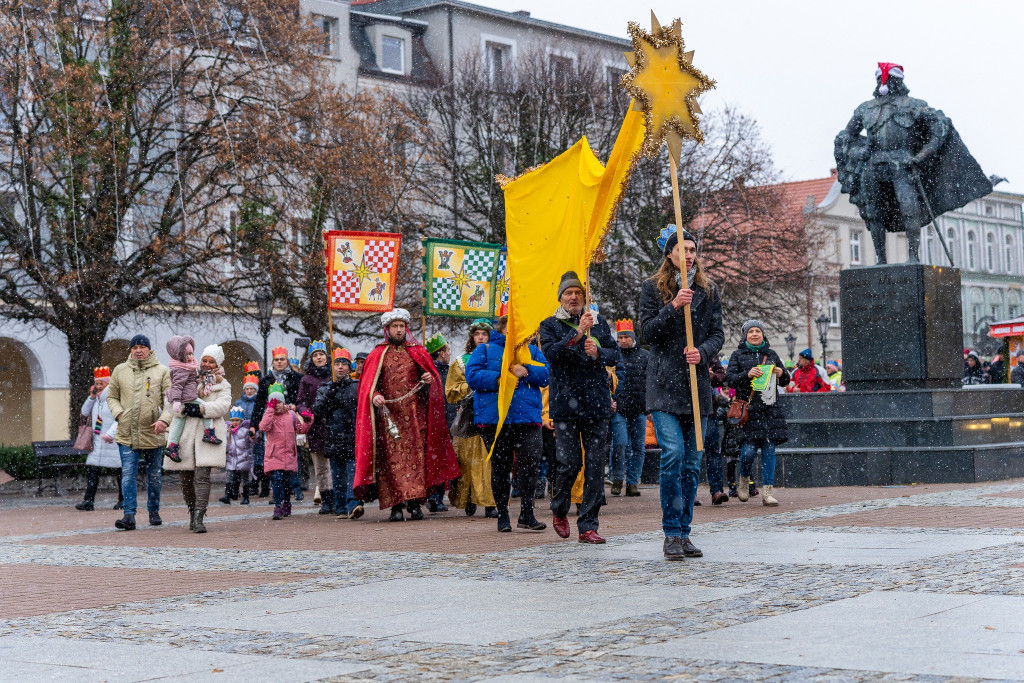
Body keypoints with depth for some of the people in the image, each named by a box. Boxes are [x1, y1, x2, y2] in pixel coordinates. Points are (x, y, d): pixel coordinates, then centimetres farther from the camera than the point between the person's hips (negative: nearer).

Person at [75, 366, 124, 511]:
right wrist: (92, 397, 4)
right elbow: (85, 412, 17)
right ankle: (88, 501, -9)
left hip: (114, 441, -6)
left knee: (120, 471, 4)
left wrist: (111, 434, -29)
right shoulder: (97, 398, 12)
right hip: (98, 441, 6)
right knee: (93, 470, -4)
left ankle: (122, 500, 15)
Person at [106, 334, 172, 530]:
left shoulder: (162, 371, 3)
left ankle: (154, 512, 25)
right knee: (128, 474, -7)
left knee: (154, 475, 10)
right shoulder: (120, 371, 8)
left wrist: (164, 419, -16)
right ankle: (129, 516, -10)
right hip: (127, 433, 0)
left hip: (153, 433, 0)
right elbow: (111, 397, 15)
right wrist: (119, 413, -4)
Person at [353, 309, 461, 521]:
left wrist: (429, 381, -10)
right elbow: (368, 384, 4)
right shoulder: (378, 355, 11)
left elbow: (433, 381, 13)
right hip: (388, 414, -1)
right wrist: (375, 396, -17)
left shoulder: (418, 352, 14)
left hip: (415, 414, 1)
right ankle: (396, 505, -8)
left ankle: (415, 503, -1)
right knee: (392, 458, -8)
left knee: (416, 454, -5)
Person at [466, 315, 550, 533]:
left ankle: (527, 515, 1)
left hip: (527, 417, 1)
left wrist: (527, 371, -11)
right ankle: (503, 516, 13)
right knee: (500, 467, 3)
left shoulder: (532, 351, 18)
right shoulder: (485, 350, 10)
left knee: (529, 464, -8)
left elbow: (546, 375, 6)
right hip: (493, 418, -1)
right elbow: (472, 375, -3)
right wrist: (498, 379, -14)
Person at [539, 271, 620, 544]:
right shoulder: (550, 325, 6)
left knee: (596, 465, -1)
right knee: (569, 463, -6)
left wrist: (598, 353, -12)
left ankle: (588, 526, 4)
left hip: (597, 403, 3)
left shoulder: (599, 322, 14)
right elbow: (551, 352, -12)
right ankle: (559, 510, 22)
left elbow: (615, 353, 9)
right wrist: (577, 335, -23)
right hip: (566, 404, -2)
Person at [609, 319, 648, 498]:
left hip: (640, 409, 2)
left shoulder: (645, 356, 10)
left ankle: (633, 483, 11)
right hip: (619, 408, -2)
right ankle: (617, 480, 5)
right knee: (620, 444, -12)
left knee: (638, 447, 3)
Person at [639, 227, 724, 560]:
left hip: (697, 384, 4)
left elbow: (717, 333, 10)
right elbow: (646, 332, -4)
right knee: (673, 453, -17)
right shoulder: (652, 288, 4)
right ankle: (671, 534, -9)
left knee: (692, 461, 5)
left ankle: (683, 533, 13)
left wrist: (702, 352, -11)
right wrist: (673, 307, -16)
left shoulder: (708, 290, 13)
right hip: (664, 384, -4)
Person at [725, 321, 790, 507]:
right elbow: (729, 378, -2)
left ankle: (768, 491, -2)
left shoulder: (771, 354, 17)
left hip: (770, 408, 3)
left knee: (769, 448, -3)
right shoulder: (738, 355, 8)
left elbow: (786, 380, 21)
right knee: (749, 448, -10)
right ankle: (744, 477, 21)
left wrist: (781, 374, -1)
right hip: (749, 408, -3)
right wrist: (747, 375, -18)